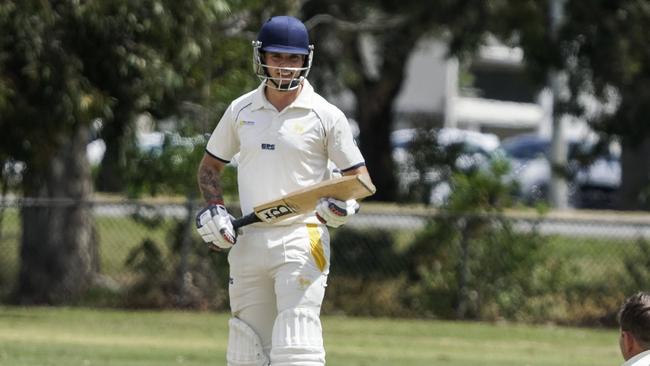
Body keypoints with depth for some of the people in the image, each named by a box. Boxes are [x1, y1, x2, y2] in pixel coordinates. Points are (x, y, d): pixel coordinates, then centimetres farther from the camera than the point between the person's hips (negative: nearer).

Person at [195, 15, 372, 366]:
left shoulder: (325, 116, -2)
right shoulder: (241, 110, 9)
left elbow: (358, 175, 3)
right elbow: (209, 165, 20)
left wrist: (346, 204, -19)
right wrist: (213, 209, 2)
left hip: (302, 241, -5)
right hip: (248, 241, 5)